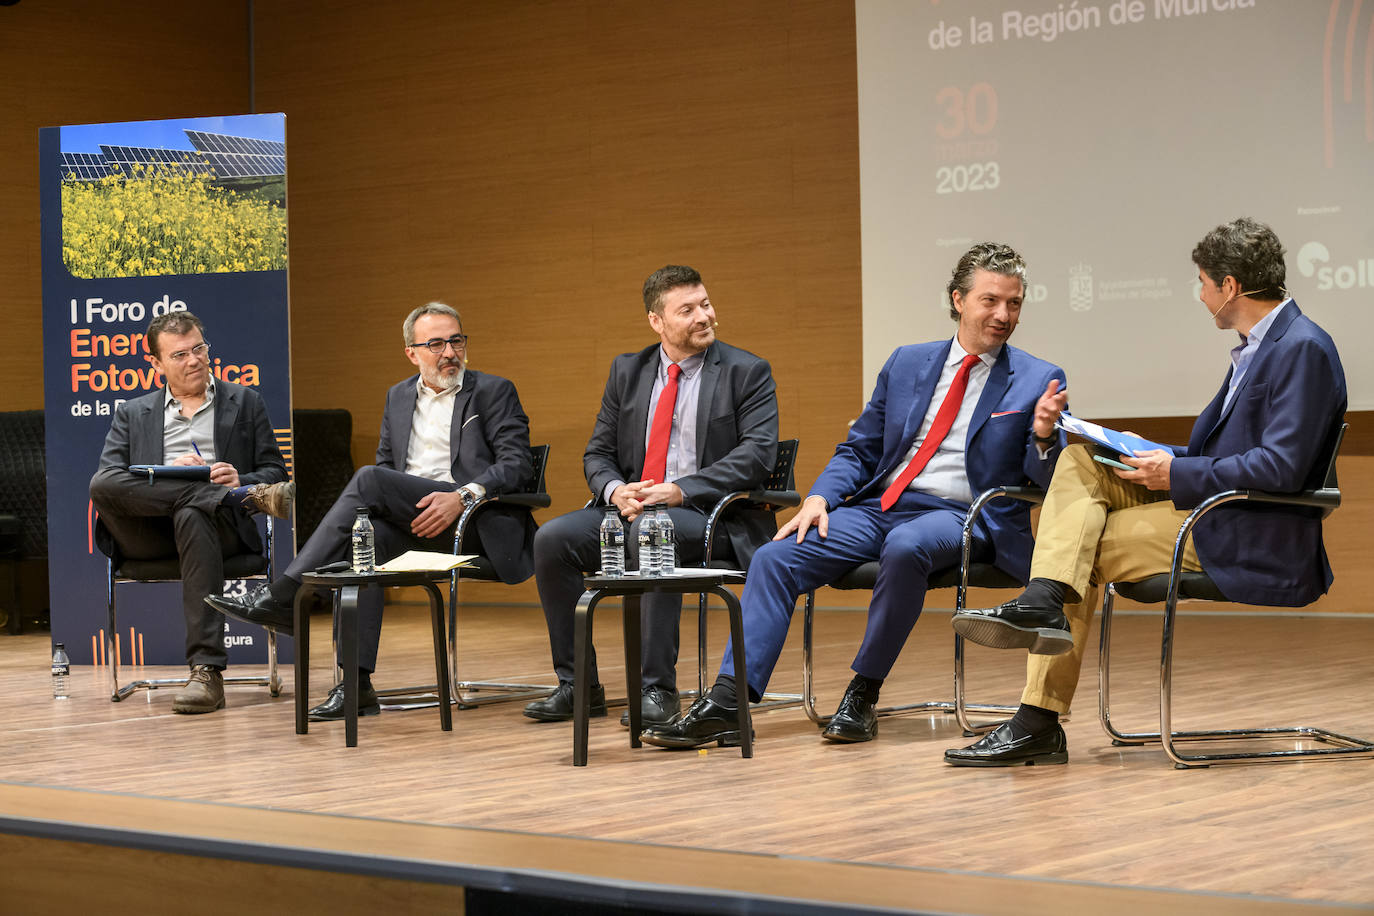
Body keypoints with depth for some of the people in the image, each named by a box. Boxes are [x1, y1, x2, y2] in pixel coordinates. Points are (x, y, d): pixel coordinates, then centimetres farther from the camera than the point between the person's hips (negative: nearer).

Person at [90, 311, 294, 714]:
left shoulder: (245, 402, 22)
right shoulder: (133, 413, 24)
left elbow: (275, 473, 16)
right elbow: (106, 479, 8)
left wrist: (240, 479, -7)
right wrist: (166, 473, -10)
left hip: (219, 526, -1)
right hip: (149, 537, 1)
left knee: (193, 518, -39)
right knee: (102, 483, -30)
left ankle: (207, 672, -44)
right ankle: (249, 497, -31)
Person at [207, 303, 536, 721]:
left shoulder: (494, 392, 6)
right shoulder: (398, 397, 23)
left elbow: (517, 463, -5)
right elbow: (386, 463, 25)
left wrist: (463, 497, -22)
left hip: (474, 520, -5)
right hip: (410, 521, 5)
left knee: (369, 480, -26)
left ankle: (281, 597, -23)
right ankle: (357, 683, -35)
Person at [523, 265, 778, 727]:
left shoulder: (747, 372, 0)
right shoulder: (627, 371, 14)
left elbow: (757, 453, -12)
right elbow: (598, 453, 13)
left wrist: (681, 490, -22)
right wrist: (615, 490, -12)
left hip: (712, 516, -5)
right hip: (632, 506, 5)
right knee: (553, 538, -19)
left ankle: (657, 688, -31)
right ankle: (576, 686, -10)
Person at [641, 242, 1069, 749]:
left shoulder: (1037, 380, 4)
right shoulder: (908, 363, 16)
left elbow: (1045, 481, -1)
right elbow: (859, 449, 18)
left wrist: (1044, 436, -24)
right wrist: (819, 497, -1)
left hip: (961, 516, -4)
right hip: (879, 506, 4)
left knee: (905, 547, -38)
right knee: (775, 558, -16)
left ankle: (863, 696, -23)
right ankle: (726, 703, -22)